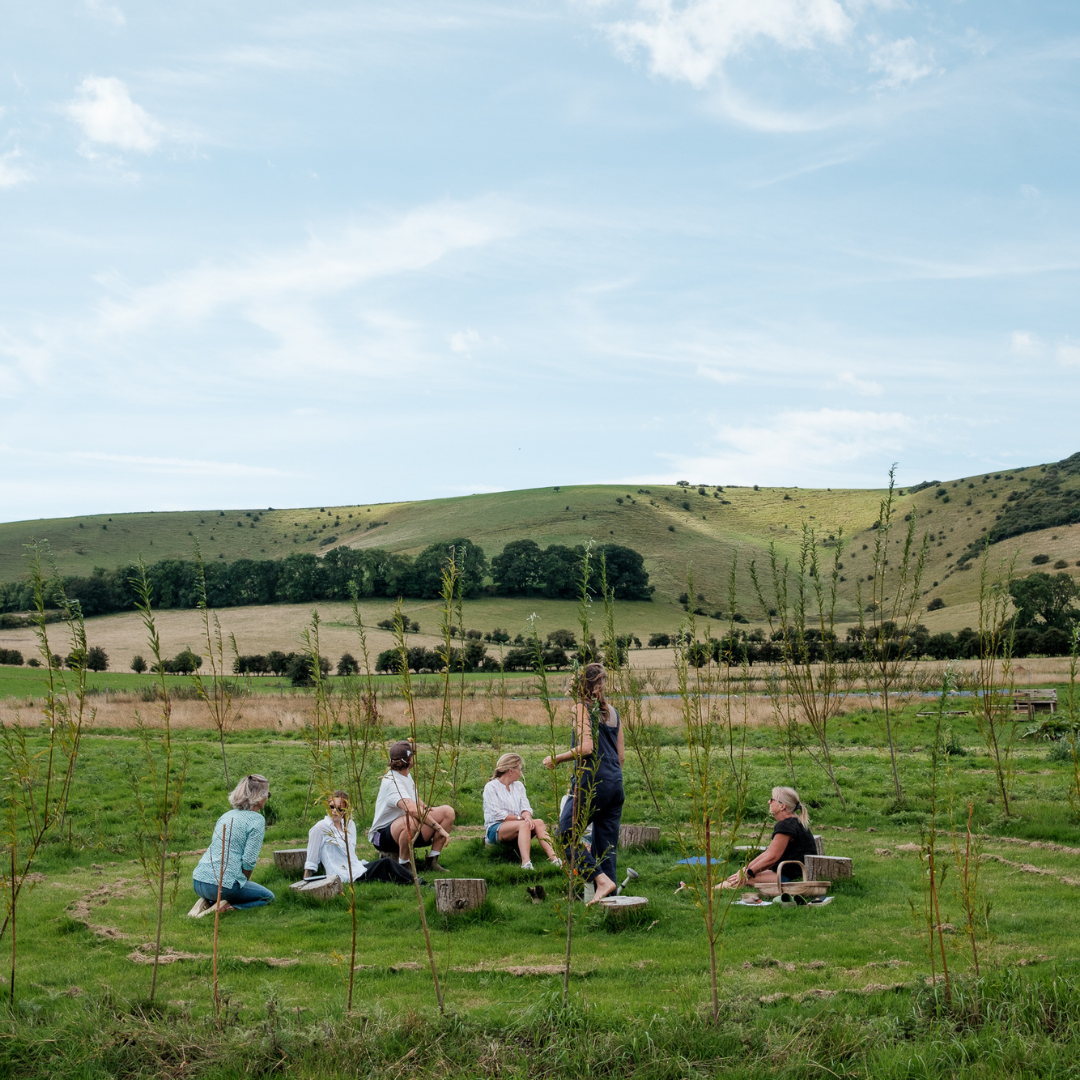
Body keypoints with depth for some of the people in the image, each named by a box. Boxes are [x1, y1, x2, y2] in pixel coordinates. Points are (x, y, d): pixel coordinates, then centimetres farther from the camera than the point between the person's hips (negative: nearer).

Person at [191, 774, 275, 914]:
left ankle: (207, 903, 9)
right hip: (222, 883, -7)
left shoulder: (227, 815, 17)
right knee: (268, 897, 15)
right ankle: (228, 907, -7)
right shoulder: (256, 820, -6)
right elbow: (249, 861, -12)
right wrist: (245, 881, 8)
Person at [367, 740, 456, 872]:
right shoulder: (392, 783, -24)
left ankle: (432, 861, -2)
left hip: (411, 831, 9)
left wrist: (426, 808, 6)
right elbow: (412, 809, -40)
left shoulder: (406, 776, 9)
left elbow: (415, 799, 28)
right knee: (412, 820, -42)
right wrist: (439, 828, -37)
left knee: (448, 812, -6)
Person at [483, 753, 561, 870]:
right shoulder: (491, 787, -1)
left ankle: (553, 858, -43)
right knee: (523, 824, -35)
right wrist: (520, 818, -12)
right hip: (496, 829, -6)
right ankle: (526, 862, -55)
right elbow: (497, 814, -11)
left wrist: (527, 816, -17)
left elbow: (526, 807, 7)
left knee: (538, 823, -25)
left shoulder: (519, 786, 20)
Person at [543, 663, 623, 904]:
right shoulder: (611, 711, 16)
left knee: (566, 833, -1)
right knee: (607, 844, 9)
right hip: (615, 784, 7)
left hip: (591, 782, -7)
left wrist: (557, 759, -6)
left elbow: (586, 747, -17)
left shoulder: (582, 707, -5)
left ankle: (602, 879, -13)